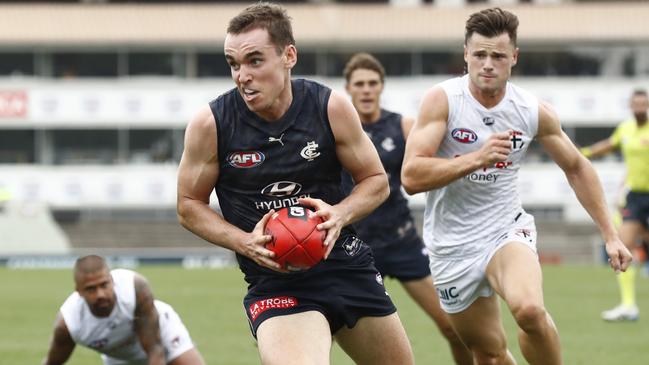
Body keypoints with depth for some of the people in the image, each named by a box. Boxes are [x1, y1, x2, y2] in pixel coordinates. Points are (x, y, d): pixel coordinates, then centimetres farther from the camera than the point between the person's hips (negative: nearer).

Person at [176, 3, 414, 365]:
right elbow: (189, 205, 1)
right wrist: (245, 243, -16)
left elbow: (377, 180, 4)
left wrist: (341, 214, -17)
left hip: (345, 263, 3)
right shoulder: (211, 124, -12)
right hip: (275, 281, -3)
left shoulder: (331, 107, -8)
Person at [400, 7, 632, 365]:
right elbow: (411, 176, -21)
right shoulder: (442, 100, -13)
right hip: (452, 245, 0)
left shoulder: (534, 112, -4)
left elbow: (577, 168, 12)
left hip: (506, 229, 0)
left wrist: (610, 235, 10)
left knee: (530, 310, -29)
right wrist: (477, 158, -30)